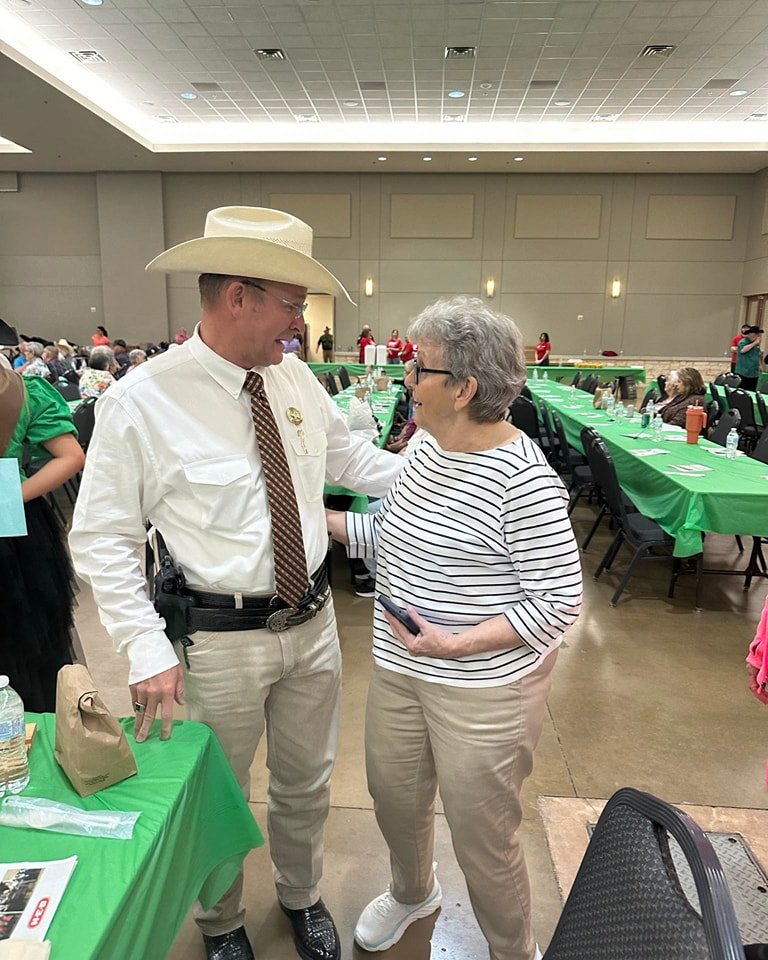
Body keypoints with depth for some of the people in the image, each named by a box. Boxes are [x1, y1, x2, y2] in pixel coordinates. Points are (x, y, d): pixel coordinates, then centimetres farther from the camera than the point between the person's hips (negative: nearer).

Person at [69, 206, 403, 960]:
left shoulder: (294, 376, -2)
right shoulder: (139, 404, -18)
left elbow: (350, 458, 12)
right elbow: (101, 541, -12)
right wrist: (148, 653, -17)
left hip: (313, 621, 5)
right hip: (222, 637, -4)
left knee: (306, 784, 25)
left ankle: (302, 898, 55)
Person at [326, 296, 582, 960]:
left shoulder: (523, 480, -23)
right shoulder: (428, 447, 1)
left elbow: (560, 601, -20)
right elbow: (389, 534, 10)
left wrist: (458, 644, -25)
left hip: (484, 688, -7)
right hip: (398, 667, 8)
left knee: (480, 834, 12)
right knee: (394, 795, 25)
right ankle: (412, 892, 59)